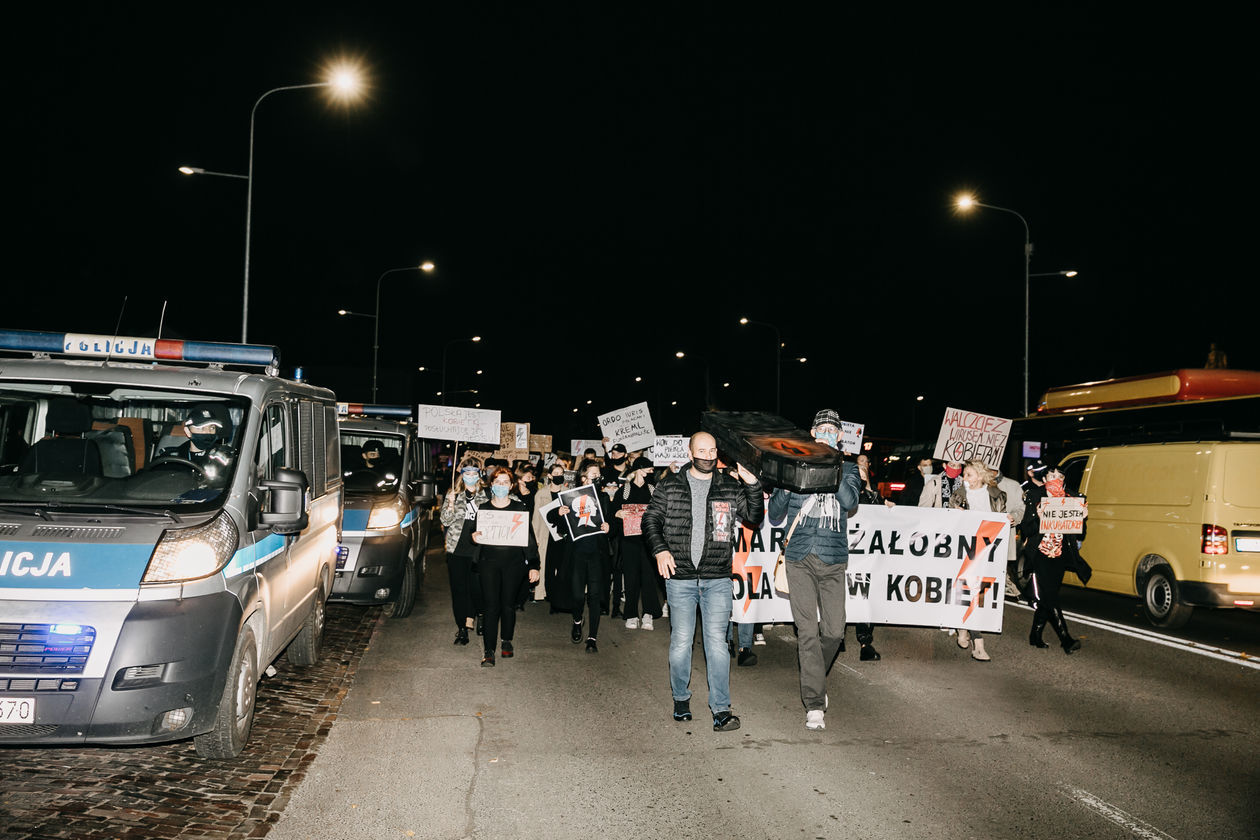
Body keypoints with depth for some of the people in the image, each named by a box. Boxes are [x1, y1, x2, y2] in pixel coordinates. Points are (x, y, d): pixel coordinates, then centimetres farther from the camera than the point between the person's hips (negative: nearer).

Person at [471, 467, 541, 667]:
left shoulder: (520, 508, 4)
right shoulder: (482, 508, 8)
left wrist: (533, 565, 1)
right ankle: (489, 651, -6)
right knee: (491, 605, -7)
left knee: (509, 604, 5)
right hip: (489, 561, 0)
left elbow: (529, 537, 5)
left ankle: (507, 641, 28)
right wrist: (474, 536, -13)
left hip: (514, 562, 0)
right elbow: (472, 531, 12)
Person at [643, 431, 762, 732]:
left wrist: (753, 486, -9)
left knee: (716, 641, -3)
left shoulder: (730, 487, 8)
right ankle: (681, 698, 25)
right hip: (680, 578, 0)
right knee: (681, 642, 4)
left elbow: (755, 518, 5)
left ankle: (721, 709, 2)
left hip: (718, 580, 0)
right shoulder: (670, 486, 5)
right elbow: (650, 520, 8)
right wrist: (659, 550, -8)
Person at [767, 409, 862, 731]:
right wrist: (785, 487, -5)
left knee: (833, 631, -1)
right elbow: (774, 517, 12)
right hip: (800, 558, -1)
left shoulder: (848, 469, 13)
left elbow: (850, 501, -8)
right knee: (807, 631, -6)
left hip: (833, 559, 1)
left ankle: (815, 680, 28)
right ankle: (815, 704, -3)